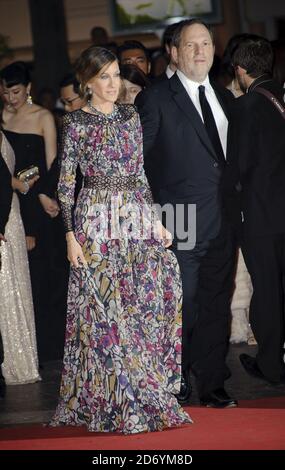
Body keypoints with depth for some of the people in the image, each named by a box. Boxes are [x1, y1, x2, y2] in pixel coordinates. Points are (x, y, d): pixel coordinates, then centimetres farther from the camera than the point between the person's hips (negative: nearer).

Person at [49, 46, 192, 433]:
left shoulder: (131, 116, 11)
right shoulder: (76, 122, -3)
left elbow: (140, 173, 15)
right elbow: (66, 183, -3)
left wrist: (155, 221, 10)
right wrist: (71, 235, -9)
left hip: (137, 219, 5)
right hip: (97, 222, -5)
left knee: (147, 303, 3)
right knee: (103, 310, -1)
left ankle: (147, 397, 15)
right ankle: (111, 401, 9)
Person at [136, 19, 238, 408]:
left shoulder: (225, 98, 15)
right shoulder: (156, 99, -3)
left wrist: (238, 205, 10)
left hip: (224, 220, 5)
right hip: (181, 222, -5)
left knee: (217, 304, 8)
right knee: (183, 306, -1)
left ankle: (212, 384, 16)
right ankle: (175, 382, 15)